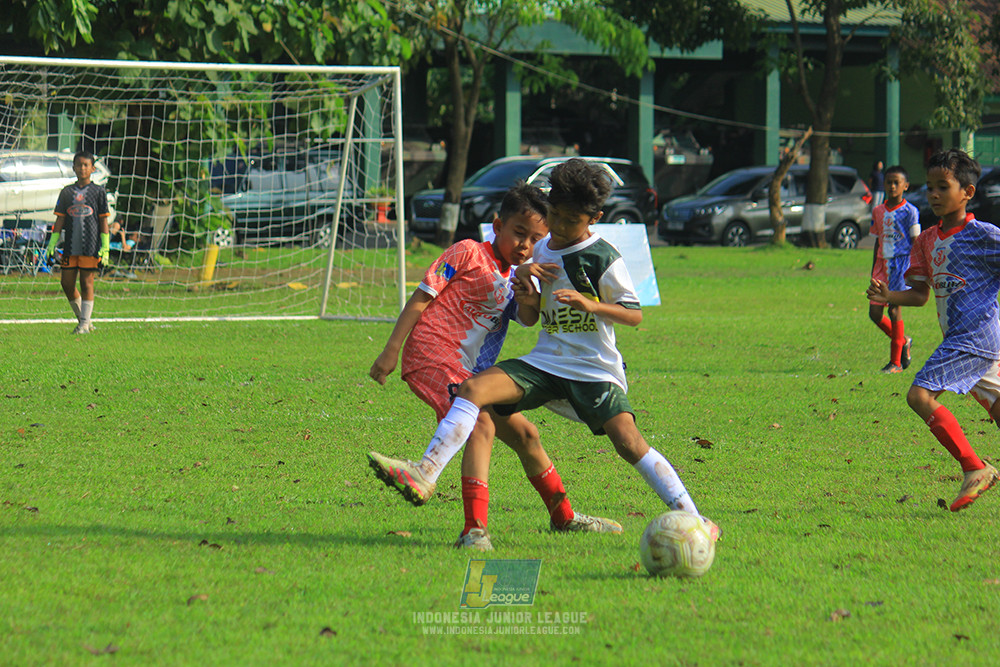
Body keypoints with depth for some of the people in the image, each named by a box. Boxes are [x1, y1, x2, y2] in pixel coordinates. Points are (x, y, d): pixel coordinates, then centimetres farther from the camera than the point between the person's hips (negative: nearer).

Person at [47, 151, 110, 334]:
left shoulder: (98, 192, 4)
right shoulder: (66, 192, 12)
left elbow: (103, 221, 3)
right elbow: (60, 220, 13)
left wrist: (105, 248, -3)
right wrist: (52, 244, 8)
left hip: (90, 246, -4)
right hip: (70, 246, 4)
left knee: (87, 282, -4)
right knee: (67, 283, 2)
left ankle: (85, 323, 2)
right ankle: (82, 319, 16)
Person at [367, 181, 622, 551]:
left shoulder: (512, 279, 19)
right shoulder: (468, 254, -2)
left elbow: (529, 319, 1)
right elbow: (421, 297, -5)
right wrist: (391, 351, -11)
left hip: (470, 374, 8)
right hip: (433, 357, -8)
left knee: (523, 434, 17)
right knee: (482, 426, -29)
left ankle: (563, 516, 37)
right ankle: (475, 531, -39)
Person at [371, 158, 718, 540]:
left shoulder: (603, 258, -8)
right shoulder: (542, 250, 12)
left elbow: (634, 315, -8)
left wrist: (590, 304, -24)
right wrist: (526, 289, -2)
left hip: (595, 369, -5)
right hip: (546, 362, 5)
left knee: (628, 441, -22)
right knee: (473, 388, -15)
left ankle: (691, 519, -13)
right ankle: (423, 474, -22)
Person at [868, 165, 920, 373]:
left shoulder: (909, 211, -4)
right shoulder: (878, 211, 12)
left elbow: (915, 243, -3)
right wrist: (873, 271, 18)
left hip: (901, 261, -6)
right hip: (882, 263, 6)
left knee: (894, 309, -9)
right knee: (875, 312, 0)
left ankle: (896, 361, -2)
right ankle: (903, 342, 25)